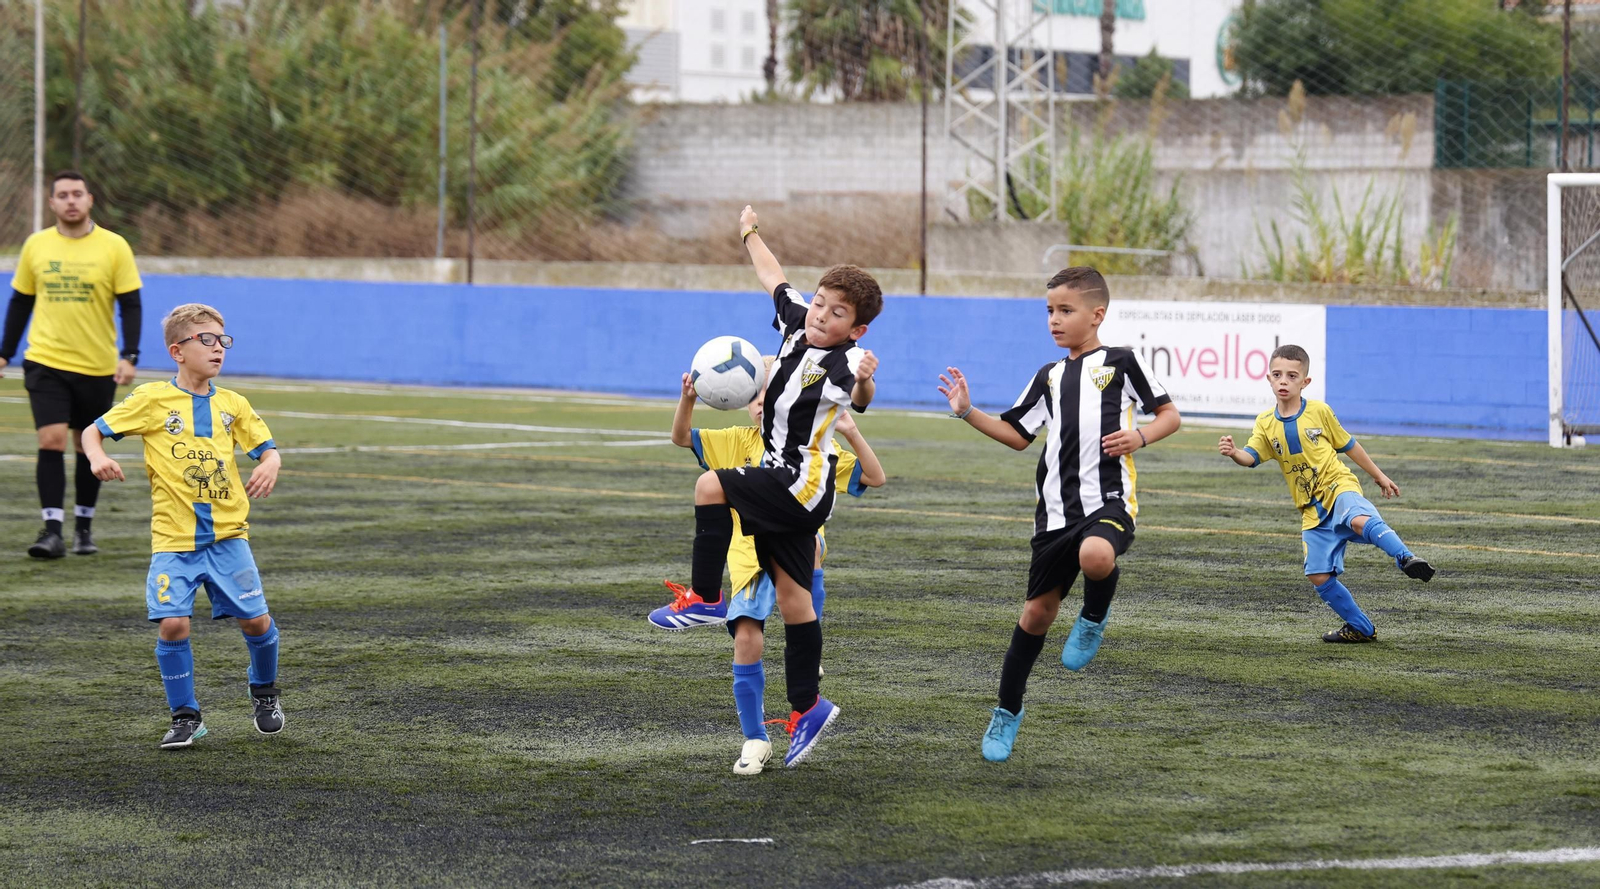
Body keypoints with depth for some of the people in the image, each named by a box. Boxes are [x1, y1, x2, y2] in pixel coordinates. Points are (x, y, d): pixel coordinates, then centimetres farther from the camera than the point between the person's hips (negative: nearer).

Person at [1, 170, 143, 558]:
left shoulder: (114, 247, -4)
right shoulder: (36, 246, 2)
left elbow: (130, 306, -4)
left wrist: (129, 356, -15)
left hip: (97, 367, 0)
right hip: (46, 363, 0)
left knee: (88, 448, 10)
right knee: (51, 440, -13)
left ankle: (84, 527, 25)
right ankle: (52, 531, -12)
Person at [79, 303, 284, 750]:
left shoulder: (233, 404, 5)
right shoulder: (152, 399, -3)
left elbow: (266, 446, 12)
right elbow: (93, 431, 1)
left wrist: (270, 463, -12)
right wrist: (97, 457, -21)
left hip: (227, 533, 2)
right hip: (173, 539, -2)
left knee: (255, 619, 1)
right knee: (172, 624, -12)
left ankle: (264, 692, 30)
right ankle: (185, 717, 3)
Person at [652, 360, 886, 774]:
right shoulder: (739, 442, 12)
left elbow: (876, 478, 2)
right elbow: (681, 438, 6)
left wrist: (851, 433, -10)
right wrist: (688, 399, -11)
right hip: (750, 559, 2)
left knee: (808, 542, -39)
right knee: (746, 641, -13)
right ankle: (755, 740, 2)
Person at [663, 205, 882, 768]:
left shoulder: (844, 361, -19)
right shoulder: (796, 326, 5)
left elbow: (860, 397, -42)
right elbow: (776, 281, 23)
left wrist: (863, 383, -65)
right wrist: (750, 233, 38)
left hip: (805, 484, -9)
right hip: (781, 482, 9)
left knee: (711, 487, -20)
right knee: (791, 594, 9)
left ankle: (704, 595, -8)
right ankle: (807, 707, 14)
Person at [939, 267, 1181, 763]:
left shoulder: (1121, 364, 3)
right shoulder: (1049, 377, 17)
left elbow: (1169, 415, 6)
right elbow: (1018, 436, 21)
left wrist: (1140, 436, -14)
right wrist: (968, 413, 9)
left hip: (1109, 499, -5)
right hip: (1056, 508, 5)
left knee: (1095, 556, -38)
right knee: (1038, 610, 8)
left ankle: (1094, 618, -3)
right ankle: (1008, 711, 22)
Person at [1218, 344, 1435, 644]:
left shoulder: (1319, 411, -2)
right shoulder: (1265, 423, 3)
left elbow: (1348, 445, 10)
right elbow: (1251, 456, -9)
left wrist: (1379, 477, 18)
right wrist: (1233, 453, -33)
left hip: (1339, 486, -4)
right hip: (1312, 507, 4)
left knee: (1360, 521, -40)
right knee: (1318, 576, -1)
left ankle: (1407, 559, -41)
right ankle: (1360, 628, 13)